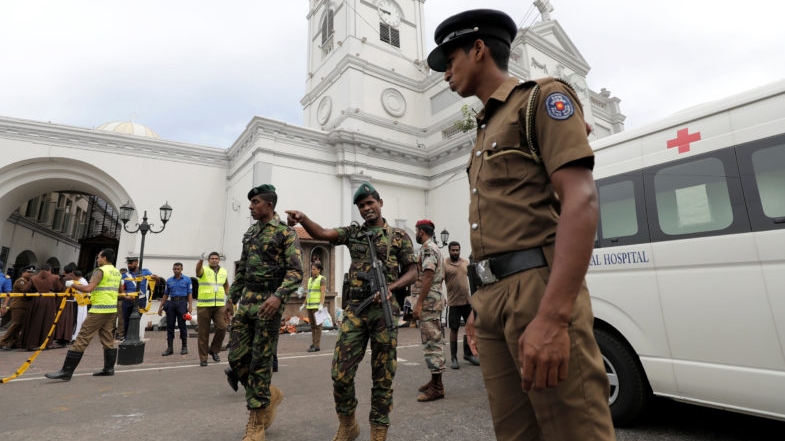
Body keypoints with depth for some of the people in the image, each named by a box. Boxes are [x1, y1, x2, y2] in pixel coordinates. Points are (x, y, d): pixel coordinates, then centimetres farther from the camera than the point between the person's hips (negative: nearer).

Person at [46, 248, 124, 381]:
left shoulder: (100, 270, -9)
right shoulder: (117, 272, 15)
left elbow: (88, 288, -19)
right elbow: (121, 291, 22)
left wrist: (72, 284, -5)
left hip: (99, 310, -8)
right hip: (112, 309, 8)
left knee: (82, 339, -3)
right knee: (108, 339, 13)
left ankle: (66, 372, 0)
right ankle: (109, 369, 17)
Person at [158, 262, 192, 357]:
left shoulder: (187, 279, 3)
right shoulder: (169, 280, 13)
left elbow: (190, 294, -1)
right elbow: (166, 295, 17)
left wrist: (190, 305, -11)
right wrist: (161, 307, 12)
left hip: (182, 303, -3)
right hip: (171, 303, 3)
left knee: (182, 325, 1)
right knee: (169, 326, 3)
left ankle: (184, 347, 11)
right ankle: (169, 348, 10)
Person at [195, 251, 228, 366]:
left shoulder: (224, 272, 12)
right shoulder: (204, 270, 0)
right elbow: (198, 270, -25)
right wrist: (201, 260, -47)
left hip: (220, 305, 3)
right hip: (204, 305, -2)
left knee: (222, 327, -8)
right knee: (203, 333, 4)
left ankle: (214, 350, 15)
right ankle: (203, 358, 16)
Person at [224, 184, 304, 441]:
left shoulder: (286, 233, -7)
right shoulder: (249, 234, 15)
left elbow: (296, 272, -16)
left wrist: (278, 296, -30)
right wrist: (232, 298, 19)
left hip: (268, 303, -7)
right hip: (246, 302, 7)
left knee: (260, 362, 0)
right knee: (237, 358, 7)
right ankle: (270, 395, 30)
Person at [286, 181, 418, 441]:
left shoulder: (398, 236, 5)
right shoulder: (353, 232, 11)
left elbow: (412, 272, 4)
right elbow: (322, 234, -4)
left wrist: (391, 287, -14)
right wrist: (302, 218, -25)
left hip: (385, 310, -2)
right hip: (355, 310, 2)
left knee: (383, 376, 6)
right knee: (341, 372, 1)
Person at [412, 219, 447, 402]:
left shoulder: (427, 248, -12)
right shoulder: (435, 248, 20)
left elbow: (428, 277, -22)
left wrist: (418, 303, -23)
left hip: (428, 301, -11)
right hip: (435, 300, 11)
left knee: (431, 343, -7)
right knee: (433, 341, 14)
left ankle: (437, 387, -2)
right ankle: (435, 380, 22)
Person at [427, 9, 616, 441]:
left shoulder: (541, 98, 2)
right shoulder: (486, 131, 25)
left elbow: (580, 200, -13)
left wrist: (553, 316, -23)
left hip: (537, 287, -7)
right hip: (494, 295, 8)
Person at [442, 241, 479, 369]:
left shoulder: (466, 262, 9)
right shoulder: (445, 265, -7)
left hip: (468, 300, 5)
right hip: (453, 302, -5)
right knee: (454, 329, 2)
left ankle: (468, 353, 29)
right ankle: (453, 358, 13)